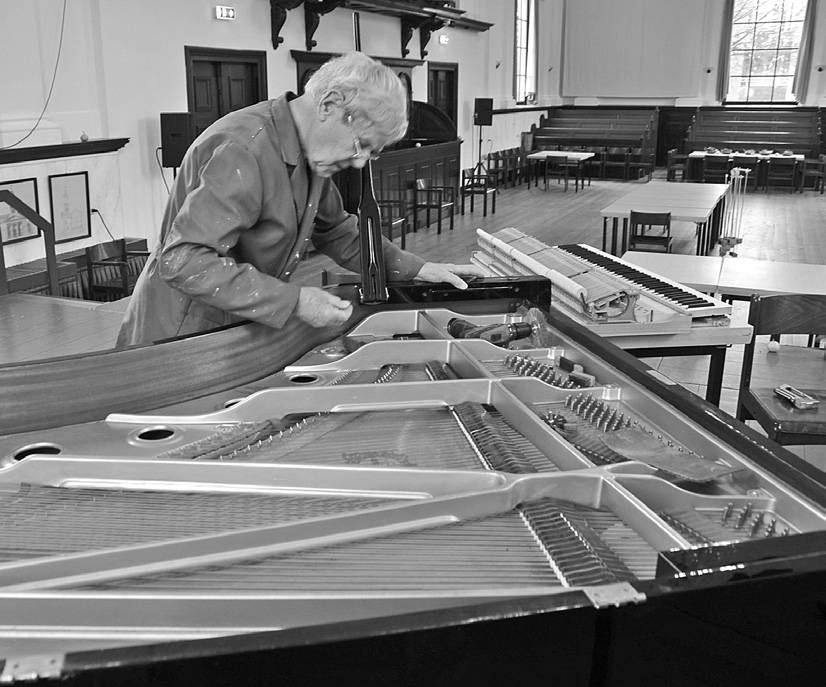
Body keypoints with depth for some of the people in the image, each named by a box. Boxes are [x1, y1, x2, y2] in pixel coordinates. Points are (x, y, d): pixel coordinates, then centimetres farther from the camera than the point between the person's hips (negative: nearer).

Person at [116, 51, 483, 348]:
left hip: (236, 334, 8)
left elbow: (336, 231, 17)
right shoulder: (243, 150, -27)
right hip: (180, 338, -8)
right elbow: (182, 260, -32)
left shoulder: (308, 155, 3)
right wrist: (293, 301, -32)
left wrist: (416, 269, 8)